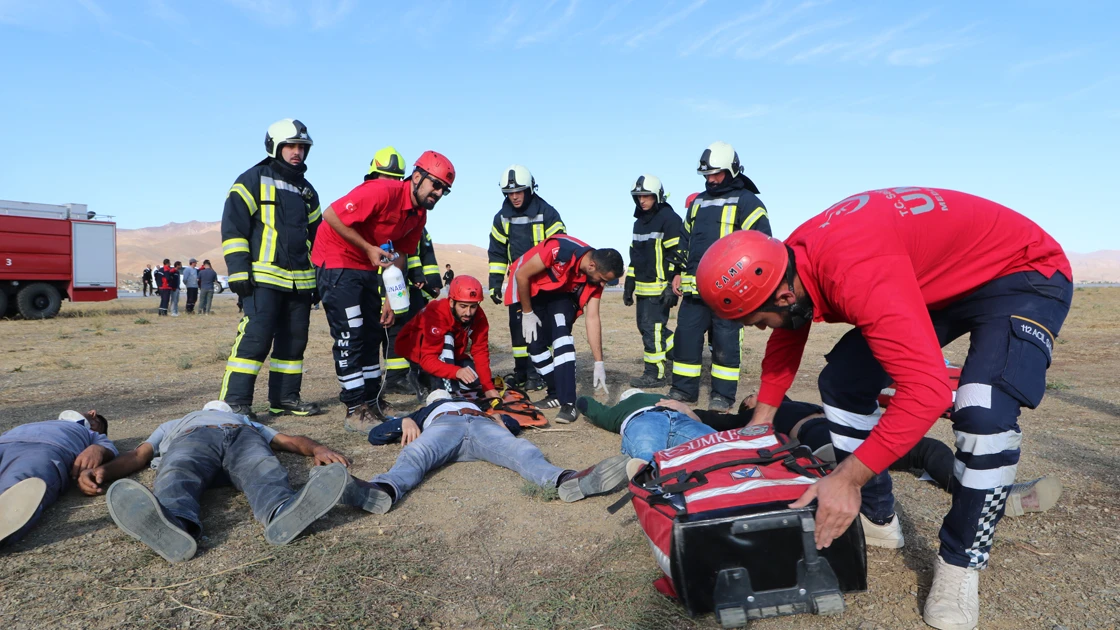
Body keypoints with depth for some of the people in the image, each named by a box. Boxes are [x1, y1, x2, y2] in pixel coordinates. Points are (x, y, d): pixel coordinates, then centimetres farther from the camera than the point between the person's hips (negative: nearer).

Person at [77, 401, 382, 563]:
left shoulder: (249, 422, 45)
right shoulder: (173, 425, 47)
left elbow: (292, 440, 26)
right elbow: (138, 455, 25)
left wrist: (318, 449, 0)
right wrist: (102, 470, 0)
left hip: (243, 435, 0)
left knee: (263, 473, -37)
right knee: (177, 478, -38)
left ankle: (284, 513, -70)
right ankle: (174, 526, -71)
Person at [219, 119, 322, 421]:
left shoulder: (307, 190, 21)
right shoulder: (253, 180, 2)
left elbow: (316, 235, 25)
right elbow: (233, 226, -6)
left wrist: (318, 276, 20)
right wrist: (239, 270, -13)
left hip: (300, 280, 7)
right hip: (263, 277, -6)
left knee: (294, 339, 8)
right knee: (255, 337, -13)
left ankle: (285, 397, 17)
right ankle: (235, 401, -7)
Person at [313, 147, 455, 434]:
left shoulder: (419, 214, 1)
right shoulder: (382, 192, -25)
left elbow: (400, 255, 8)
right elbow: (330, 215, -24)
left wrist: (391, 298, 5)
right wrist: (369, 248, -22)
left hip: (367, 268, 9)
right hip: (336, 260, -9)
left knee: (372, 334, 9)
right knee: (350, 334, -10)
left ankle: (371, 404, 19)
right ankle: (355, 411, -3)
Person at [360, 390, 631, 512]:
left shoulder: (474, 404, 47)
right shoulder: (426, 411, 43)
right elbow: (406, 420, 21)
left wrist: (499, 422, 4)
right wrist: (407, 425, -3)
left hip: (483, 423, 1)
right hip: (442, 424, -1)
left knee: (523, 451, -32)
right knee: (415, 454, -37)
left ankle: (568, 481, -62)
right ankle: (383, 490, -70)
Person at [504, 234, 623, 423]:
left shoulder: (596, 279, -21)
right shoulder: (560, 250, -37)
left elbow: (592, 319, -17)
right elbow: (521, 274, -25)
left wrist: (599, 364, -19)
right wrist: (527, 313, -16)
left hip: (560, 293, 2)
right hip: (530, 288, -2)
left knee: (562, 335, -21)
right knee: (536, 343, -5)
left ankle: (568, 402, -21)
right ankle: (556, 393, 14)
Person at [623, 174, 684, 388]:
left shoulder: (669, 219, -9)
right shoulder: (639, 222, 18)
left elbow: (677, 256, -14)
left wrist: (672, 287, -20)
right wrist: (629, 285, 20)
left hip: (660, 288, -9)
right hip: (643, 288, 9)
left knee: (652, 329, -6)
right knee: (646, 327, 12)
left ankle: (654, 374, 4)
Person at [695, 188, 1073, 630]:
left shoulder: (856, 273, -41)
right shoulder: (790, 261, -12)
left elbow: (927, 390, -43)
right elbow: (785, 341, 7)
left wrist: (848, 478, -37)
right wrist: (760, 422, 14)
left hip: (1024, 274, -8)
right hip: (943, 282, 8)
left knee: (983, 412, -30)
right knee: (841, 382, -2)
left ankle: (960, 564, -6)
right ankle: (877, 520, 14)